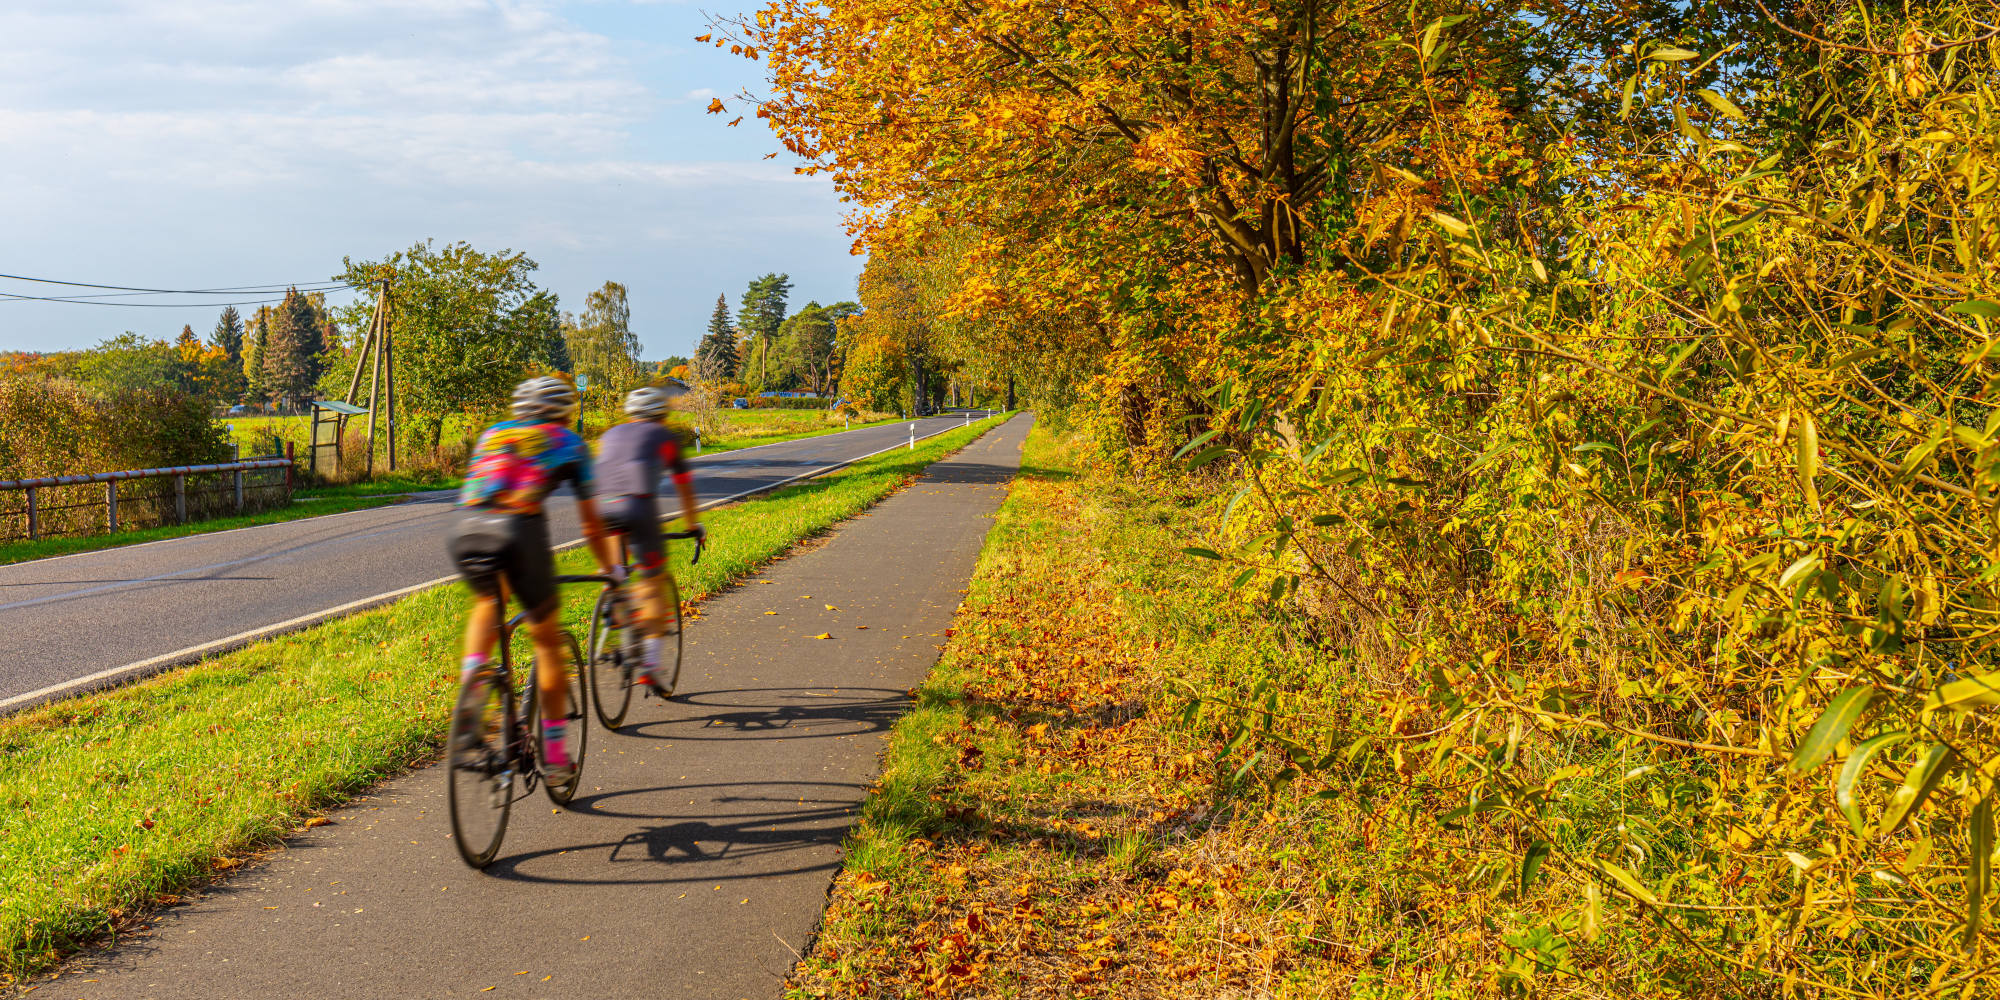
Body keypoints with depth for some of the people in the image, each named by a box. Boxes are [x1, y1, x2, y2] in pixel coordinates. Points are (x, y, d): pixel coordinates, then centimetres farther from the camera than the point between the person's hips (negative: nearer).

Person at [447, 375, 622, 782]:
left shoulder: (493, 433, 32)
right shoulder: (568, 443, 23)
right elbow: (590, 522, 25)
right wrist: (611, 570, 39)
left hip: (466, 530, 3)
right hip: (518, 531, -3)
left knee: (487, 604, 33)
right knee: (546, 638, 12)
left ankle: (470, 687, 7)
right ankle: (555, 756, 16)